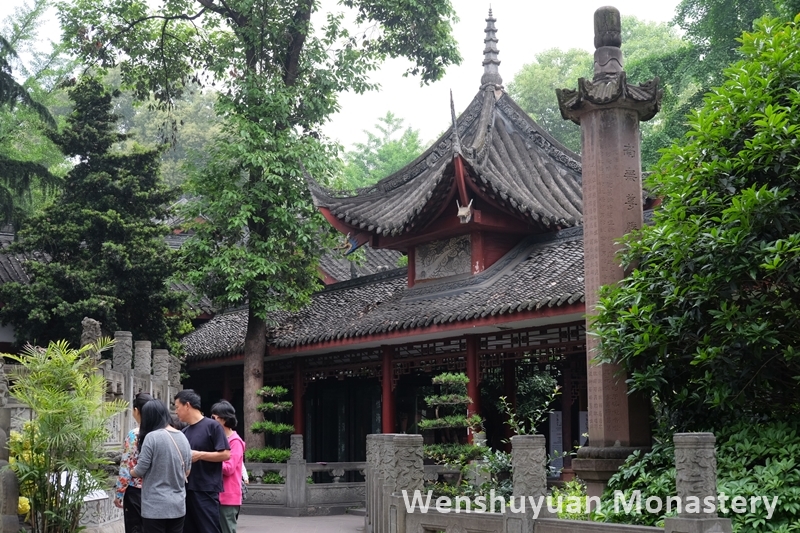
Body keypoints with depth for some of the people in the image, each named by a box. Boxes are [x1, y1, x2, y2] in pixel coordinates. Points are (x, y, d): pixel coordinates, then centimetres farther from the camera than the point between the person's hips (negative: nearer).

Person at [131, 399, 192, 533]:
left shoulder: (152, 437, -13)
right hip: (178, 506, 6)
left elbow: (140, 471, -10)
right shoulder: (183, 438, 7)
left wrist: (129, 472, 11)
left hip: (155, 506, -6)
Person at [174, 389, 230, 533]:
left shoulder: (212, 426, -6)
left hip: (206, 490, -7)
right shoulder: (184, 432, 14)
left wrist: (200, 455, -14)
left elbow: (225, 454, -11)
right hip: (187, 489, 7)